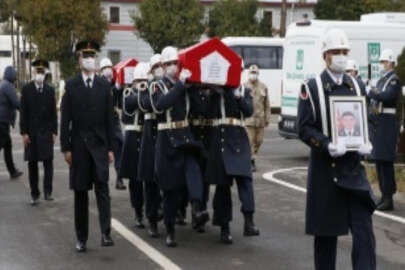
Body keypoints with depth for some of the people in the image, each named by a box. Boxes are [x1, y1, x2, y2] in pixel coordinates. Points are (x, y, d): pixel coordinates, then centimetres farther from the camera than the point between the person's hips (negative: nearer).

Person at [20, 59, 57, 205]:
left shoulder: (50, 90, 5)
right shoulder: (26, 89, 0)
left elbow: (53, 112, 5)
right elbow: (23, 112, -2)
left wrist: (54, 131, 0)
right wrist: (24, 132, -8)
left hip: (46, 132, 1)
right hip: (31, 133, -1)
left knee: (48, 161, -6)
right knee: (32, 163, 5)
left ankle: (48, 191, -2)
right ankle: (34, 194, 11)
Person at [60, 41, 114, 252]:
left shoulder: (104, 85, 4)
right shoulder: (71, 85, 1)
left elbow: (109, 118, 5)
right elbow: (65, 119, 0)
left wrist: (110, 148, 1)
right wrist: (66, 148, -5)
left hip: (99, 144, 0)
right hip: (78, 145, 0)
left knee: (102, 186, -11)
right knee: (80, 191, 6)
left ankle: (106, 232, -15)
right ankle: (81, 238, 14)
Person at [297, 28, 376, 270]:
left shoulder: (356, 86, 11)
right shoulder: (312, 88, -2)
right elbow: (305, 128, -7)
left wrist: (366, 143, -5)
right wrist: (328, 146, -22)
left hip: (354, 168, 3)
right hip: (325, 169, -3)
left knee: (364, 230, -4)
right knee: (326, 231, 7)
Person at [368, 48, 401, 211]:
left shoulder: (394, 80, -8)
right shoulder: (381, 81, 19)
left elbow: (387, 96, -25)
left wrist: (370, 93, -16)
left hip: (387, 123, -9)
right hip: (377, 123, 9)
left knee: (386, 161, -9)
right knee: (379, 160, 11)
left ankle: (389, 199, -7)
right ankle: (384, 195, 18)